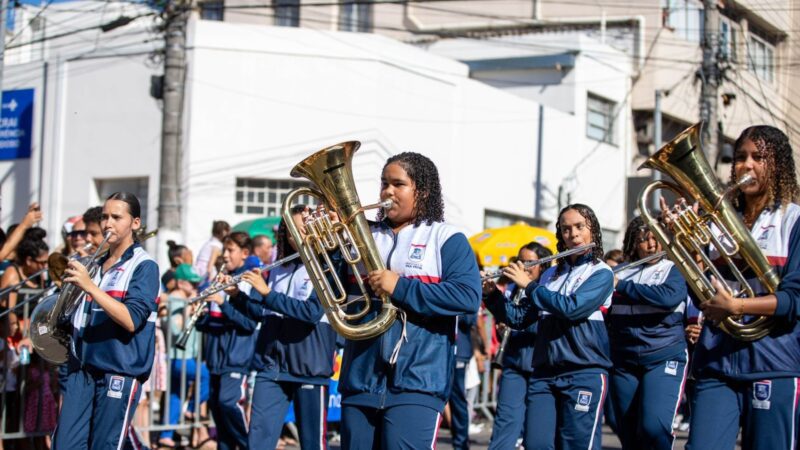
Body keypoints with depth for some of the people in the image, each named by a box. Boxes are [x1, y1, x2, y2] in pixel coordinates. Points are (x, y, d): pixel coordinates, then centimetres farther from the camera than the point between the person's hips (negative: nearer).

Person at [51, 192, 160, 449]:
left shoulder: (144, 266, -5)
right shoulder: (95, 264, 16)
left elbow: (131, 320, -18)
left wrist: (90, 286, -24)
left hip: (120, 373, -6)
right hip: (83, 369, 6)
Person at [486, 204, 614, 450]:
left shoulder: (601, 273, 0)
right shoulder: (550, 274, 16)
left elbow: (572, 307, -17)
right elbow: (519, 318, 16)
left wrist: (528, 285, -10)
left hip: (584, 373, -5)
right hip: (543, 374, 5)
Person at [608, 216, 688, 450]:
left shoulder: (675, 270, 4)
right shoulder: (619, 273, 13)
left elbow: (668, 297, -18)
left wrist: (622, 286, -13)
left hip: (664, 358, -4)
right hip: (623, 362, 4)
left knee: (654, 428, -22)